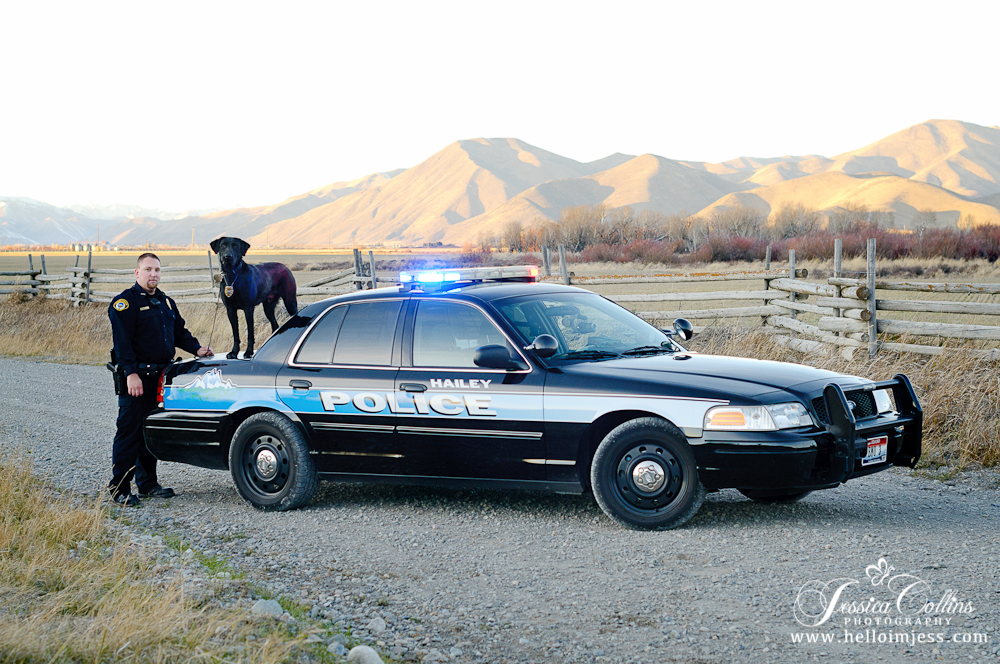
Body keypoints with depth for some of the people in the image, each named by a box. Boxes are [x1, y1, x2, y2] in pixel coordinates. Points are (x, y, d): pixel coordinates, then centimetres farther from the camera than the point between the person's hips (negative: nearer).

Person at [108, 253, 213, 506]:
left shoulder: (166, 302, 18)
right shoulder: (126, 302, -8)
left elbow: (179, 331, 27)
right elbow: (122, 340, -16)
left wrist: (196, 348, 9)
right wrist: (131, 373, -24)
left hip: (159, 377, 8)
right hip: (137, 377, -8)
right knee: (129, 432, -6)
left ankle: (147, 483, 22)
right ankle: (119, 488, -1)